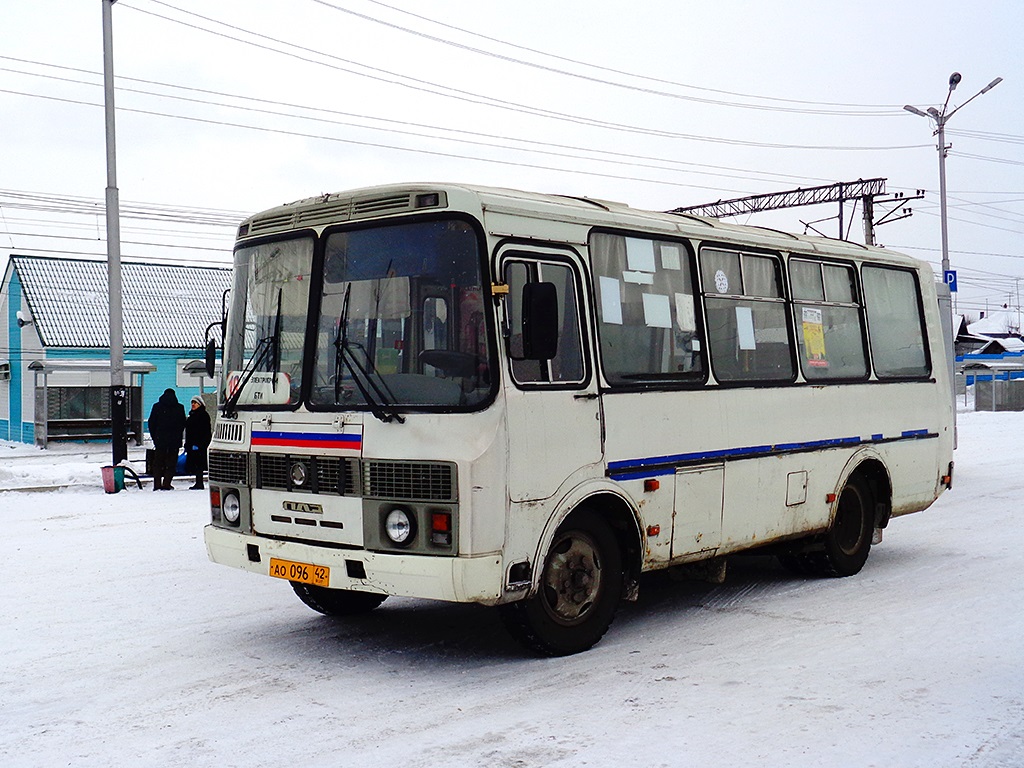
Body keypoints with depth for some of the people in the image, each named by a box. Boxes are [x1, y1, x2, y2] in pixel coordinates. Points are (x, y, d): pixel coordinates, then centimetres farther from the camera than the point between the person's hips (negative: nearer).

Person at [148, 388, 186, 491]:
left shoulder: (157, 406, 4)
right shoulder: (180, 407, 3)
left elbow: (151, 423, 5)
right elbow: (183, 424, 5)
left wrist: (154, 438, 12)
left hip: (160, 440, 0)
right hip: (175, 440, 0)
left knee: (158, 463, 9)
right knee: (171, 463, 5)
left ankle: (157, 484, 3)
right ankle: (166, 484, -2)